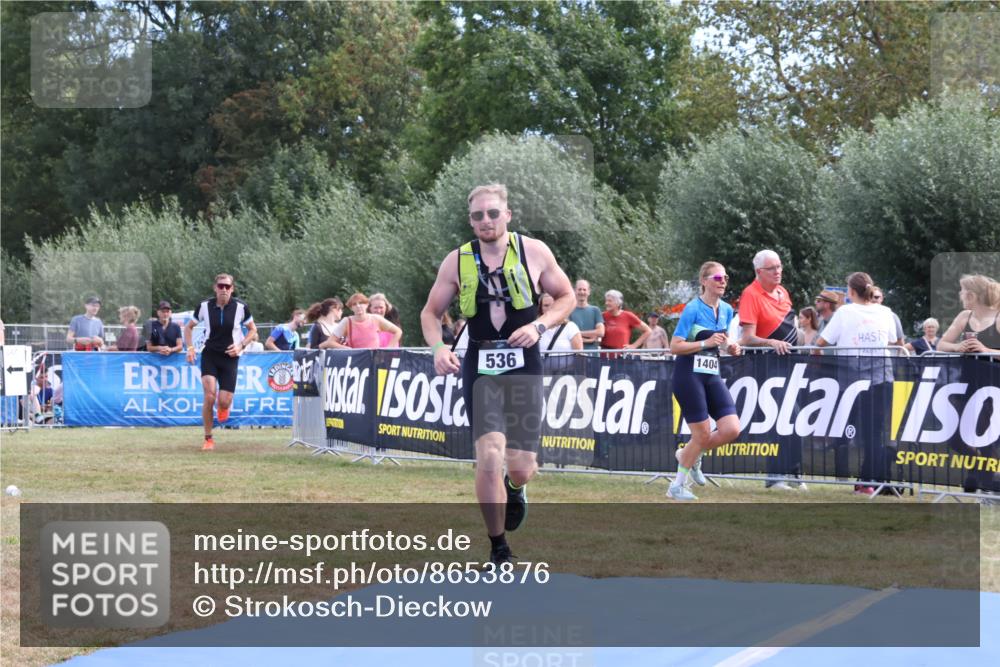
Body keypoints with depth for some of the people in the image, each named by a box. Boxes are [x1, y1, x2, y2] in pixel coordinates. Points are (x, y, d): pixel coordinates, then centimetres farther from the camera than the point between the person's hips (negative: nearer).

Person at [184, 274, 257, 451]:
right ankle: (208, 439, -3)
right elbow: (189, 327, 10)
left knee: (224, 402, -9)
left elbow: (252, 330, 7)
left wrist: (241, 345, -9)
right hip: (210, 355, 0)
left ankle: (224, 407, 34)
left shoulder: (241, 307, -8)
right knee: (209, 396, -18)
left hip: (230, 357, 0)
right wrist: (190, 347, -3)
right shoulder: (204, 306, -6)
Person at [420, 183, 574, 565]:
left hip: (524, 366, 0)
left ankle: (514, 489, 41)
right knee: (489, 457, -16)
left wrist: (539, 326, -9)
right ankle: (499, 550, 0)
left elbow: (566, 297, 9)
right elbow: (431, 312, 10)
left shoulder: (534, 252, -2)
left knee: (521, 468, -1)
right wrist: (438, 347, -9)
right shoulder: (457, 262, 0)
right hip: (480, 367, 0)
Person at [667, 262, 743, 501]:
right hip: (689, 375, -7)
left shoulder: (726, 310, 7)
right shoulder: (693, 309, -13)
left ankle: (692, 455, 20)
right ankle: (677, 486, 13)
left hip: (712, 375, 7)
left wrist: (730, 346, -2)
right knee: (703, 435, -5)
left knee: (731, 430, -6)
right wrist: (706, 343, -22)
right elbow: (674, 346, -14)